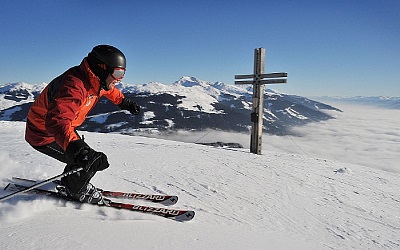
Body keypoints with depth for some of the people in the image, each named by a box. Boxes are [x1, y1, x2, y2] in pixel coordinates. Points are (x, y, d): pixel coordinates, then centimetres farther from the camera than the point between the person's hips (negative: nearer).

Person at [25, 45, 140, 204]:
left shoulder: (96, 80, -6)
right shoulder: (74, 86, -36)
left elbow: (110, 91, 20)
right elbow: (57, 120, -50)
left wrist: (126, 103, 27)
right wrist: (79, 150, -63)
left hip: (62, 129, 9)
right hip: (44, 135, -9)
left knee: (88, 156, 18)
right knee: (89, 163, -14)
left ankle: (69, 182, 42)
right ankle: (75, 190, 15)